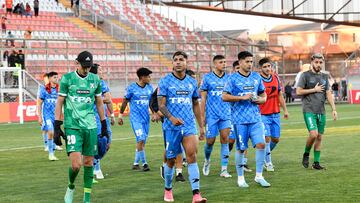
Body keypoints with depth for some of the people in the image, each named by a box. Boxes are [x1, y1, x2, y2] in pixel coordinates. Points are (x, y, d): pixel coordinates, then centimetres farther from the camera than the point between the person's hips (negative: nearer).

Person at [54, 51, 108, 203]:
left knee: (89, 162, 4)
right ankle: (71, 187, 17)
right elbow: (59, 103, 2)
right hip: (72, 126, -3)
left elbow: (99, 104, 17)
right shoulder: (67, 79, -1)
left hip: (90, 126, 3)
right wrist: (57, 126, -3)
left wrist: (104, 126, 18)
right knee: (76, 164, -13)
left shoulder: (95, 79, 8)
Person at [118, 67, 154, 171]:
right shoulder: (132, 88, -6)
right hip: (135, 117, -5)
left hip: (146, 117, 6)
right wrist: (120, 115, 3)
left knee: (143, 142, 7)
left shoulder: (149, 88, 8)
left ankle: (136, 163, 18)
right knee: (140, 139, -16)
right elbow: (125, 101, 1)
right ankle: (144, 163, -9)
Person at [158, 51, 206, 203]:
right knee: (171, 160, 7)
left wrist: (201, 126, 17)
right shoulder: (165, 81, -1)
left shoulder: (192, 82, 9)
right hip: (171, 126, -2)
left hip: (189, 125, 2)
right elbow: (161, 105, -7)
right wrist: (171, 118, -24)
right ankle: (168, 189, 30)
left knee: (192, 156, -14)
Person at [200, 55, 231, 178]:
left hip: (226, 114, 2)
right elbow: (203, 98, 1)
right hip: (212, 115, -2)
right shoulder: (207, 78, 0)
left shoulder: (228, 78, 7)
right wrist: (202, 116, -2)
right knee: (210, 140, 1)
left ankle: (224, 169, -2)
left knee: (225, 139, -6)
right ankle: (207, 161, 31)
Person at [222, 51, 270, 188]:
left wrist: (260, 99, -3)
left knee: (261, 144, -8)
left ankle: (259, 176, 4)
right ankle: (240, 178, 15)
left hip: (255, 117, 4)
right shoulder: (233, 78, -2)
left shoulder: (257, 77, 11)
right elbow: (224, 97, -9)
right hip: (240, 119, -4)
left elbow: (264, 95, 20)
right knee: (241, 148, 2)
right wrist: (242, 97, -15)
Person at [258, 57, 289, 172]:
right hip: (263, 114, -5)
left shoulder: (275, 78, 8)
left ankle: (266, 154, 33)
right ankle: (268, 162, 5)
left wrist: (285, 110, 14)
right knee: (267, 138, -9)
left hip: (275, 114, 5)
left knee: (276, 139, 8)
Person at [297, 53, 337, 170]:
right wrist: (314, 90, -6)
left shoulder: (324, 77, 15)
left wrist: (334, 109, 5)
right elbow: (298, 91, -7)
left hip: (321, 111, 5)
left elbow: (328, 94, 13)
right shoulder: (305, 75, -1)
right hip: (309, 111, -5)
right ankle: (306, 154, 5)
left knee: (319, 137, 4)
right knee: (313, 134, -19)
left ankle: (316, 163, 11)